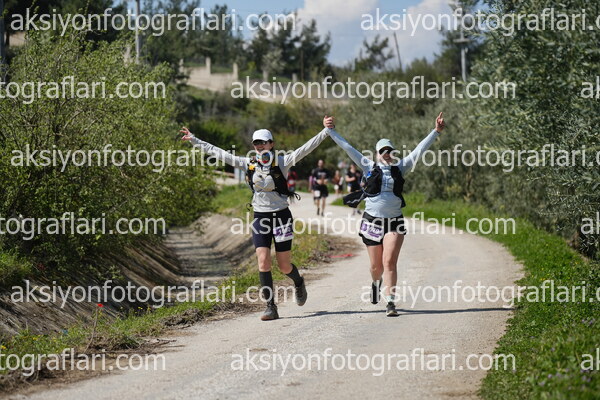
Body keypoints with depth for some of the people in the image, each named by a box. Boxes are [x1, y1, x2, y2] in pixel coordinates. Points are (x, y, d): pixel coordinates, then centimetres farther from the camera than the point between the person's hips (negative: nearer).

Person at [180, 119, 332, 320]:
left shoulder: (282, 162, -5)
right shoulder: (248, 164, 4)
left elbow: (305, 149, -12)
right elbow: (219, 153, 7)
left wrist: (325, 132, -22)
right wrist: (195, 140, 7)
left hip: (281, 216, -3)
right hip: (260, 218, 3)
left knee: (284, 266, 3)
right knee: (263, 262, -10)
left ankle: (298, 282, 38)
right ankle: (271, 307, -6)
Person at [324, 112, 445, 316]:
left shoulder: (400, 167, 8)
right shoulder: (369, 167, 4)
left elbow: (419, 150, 6)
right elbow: (348, 148, 5)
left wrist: (436, 132, 1)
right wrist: (331, 130, 4)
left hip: (394, 221, 0)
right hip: (372, 220, 0)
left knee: (390, 262, -12)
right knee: (376, 266, 8)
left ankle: (391, 303, -11)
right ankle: (376, 282, 44)